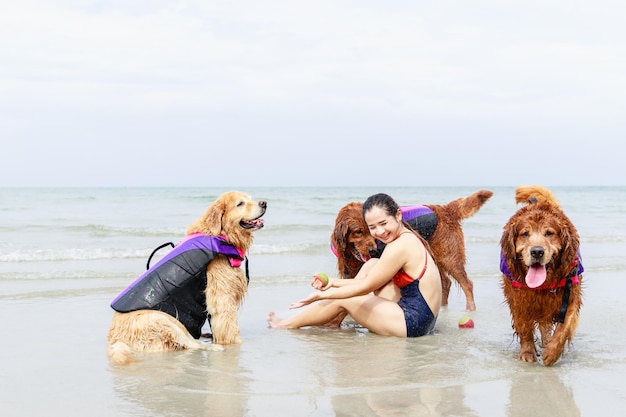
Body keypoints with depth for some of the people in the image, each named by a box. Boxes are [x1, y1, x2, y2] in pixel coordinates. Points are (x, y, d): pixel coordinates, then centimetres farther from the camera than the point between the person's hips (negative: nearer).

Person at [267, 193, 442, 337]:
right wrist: (334, 282, 5)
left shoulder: (400, 246, -20)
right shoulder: (409, 237, 10)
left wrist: (321, 295, -8)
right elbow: (372, 280, 13)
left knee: (342, 300, 1)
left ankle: (286, 325, 22)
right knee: (372, 265, 13)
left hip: (413, 323, -9)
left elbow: (366, 286, -14)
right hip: (424, 319, 9)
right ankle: (334, 321, 20)